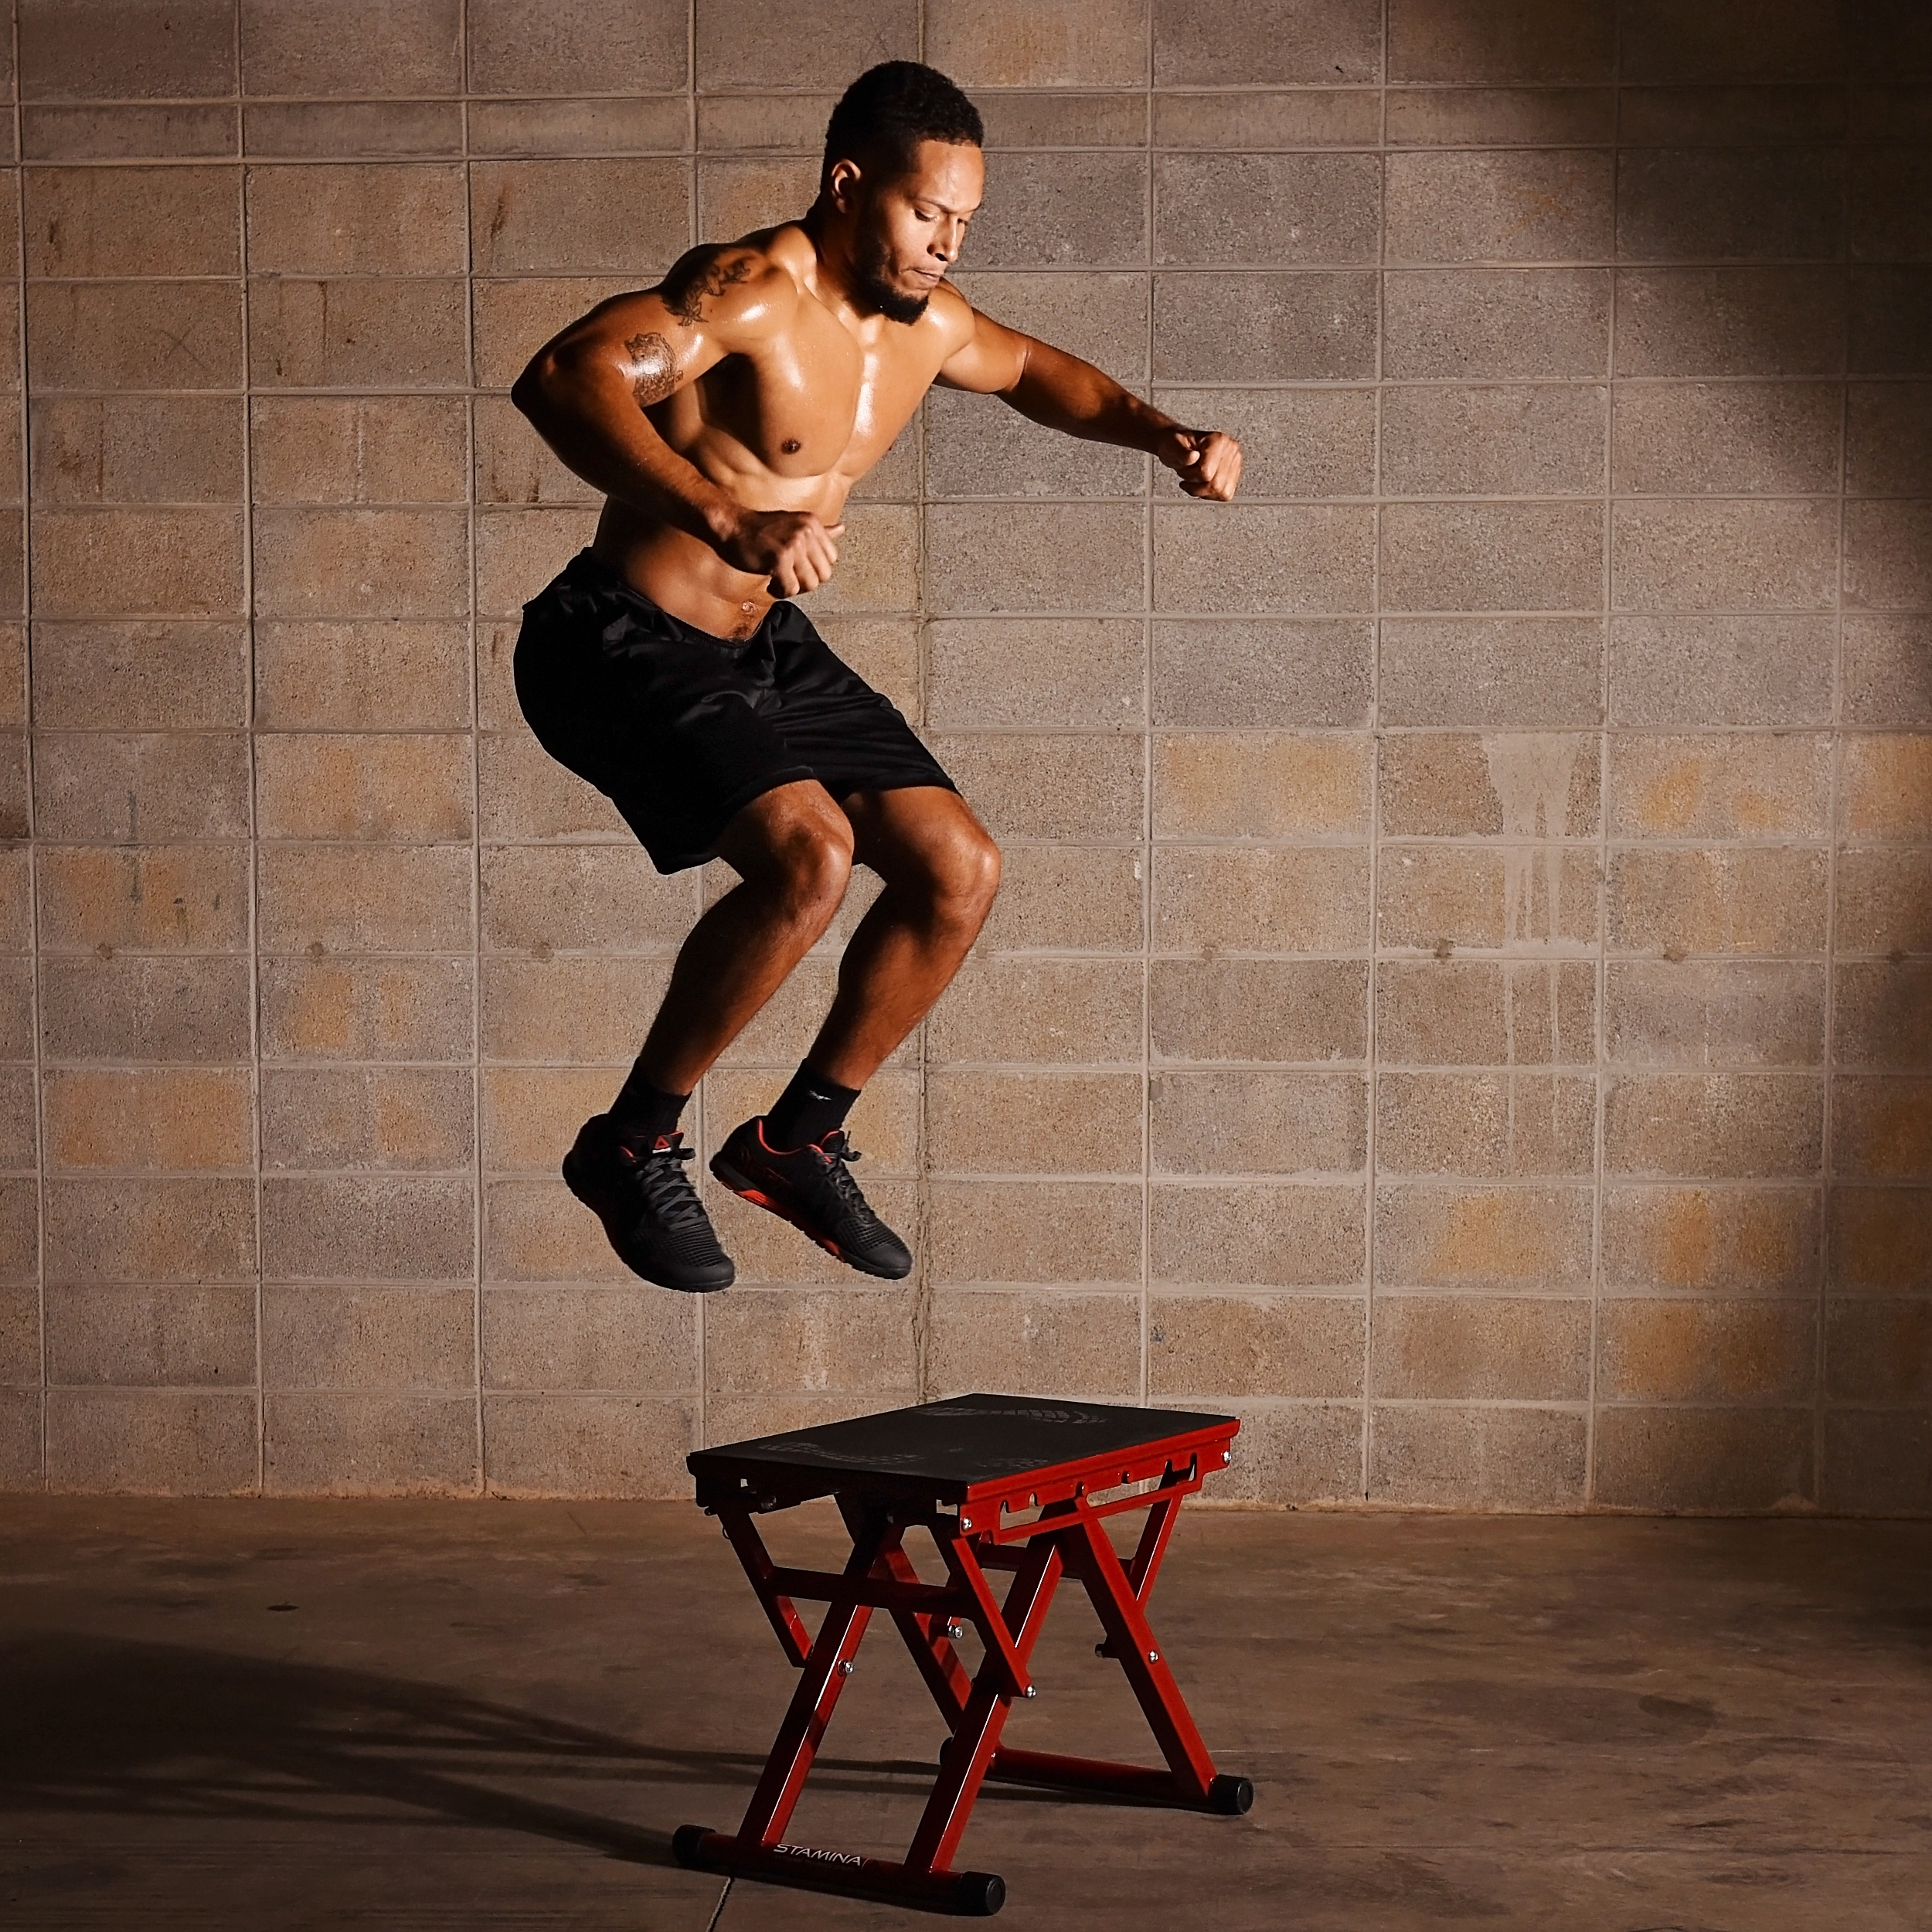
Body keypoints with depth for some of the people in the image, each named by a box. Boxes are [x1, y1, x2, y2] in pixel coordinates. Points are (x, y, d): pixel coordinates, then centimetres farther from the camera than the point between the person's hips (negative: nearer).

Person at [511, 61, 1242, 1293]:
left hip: (765, 647, 9)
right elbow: (563, 379, -39)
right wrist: (724, 521, -50)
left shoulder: (928, 324, 3)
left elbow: (1034, 371, 27)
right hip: (625, 647, -8)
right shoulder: (755, 293, -23)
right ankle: (632, 1146, -11)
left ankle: (797, 1138, 19)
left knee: (961, 874, 2)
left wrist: (1161, 435, 9)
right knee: (809, 855, -30)